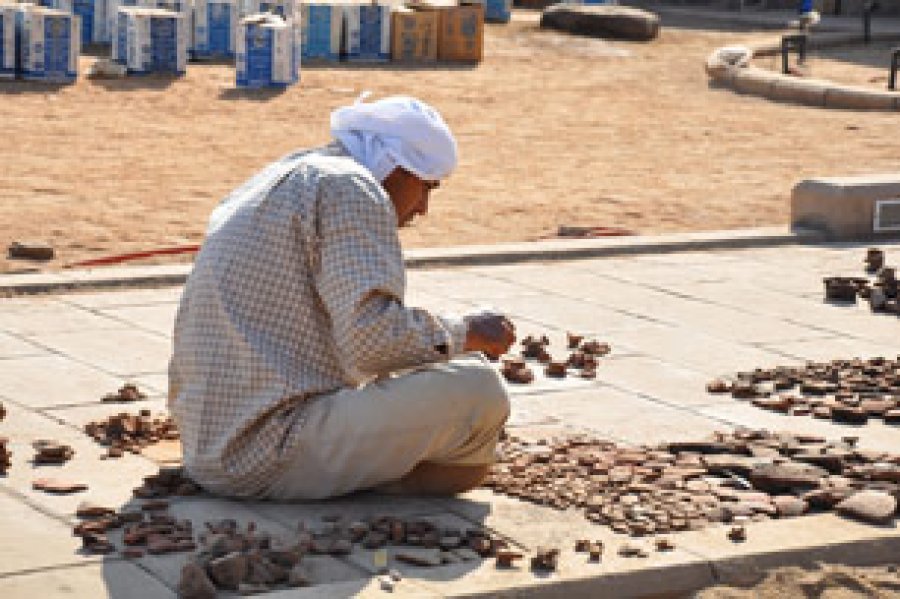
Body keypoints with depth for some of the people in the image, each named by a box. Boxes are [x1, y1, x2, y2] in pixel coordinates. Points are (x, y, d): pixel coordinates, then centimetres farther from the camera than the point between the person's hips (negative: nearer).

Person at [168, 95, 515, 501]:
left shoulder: (274, 180, 21)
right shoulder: (351, 189, -9)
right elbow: (371, 338, -22)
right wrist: (465, 333, -6)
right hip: (273, 459, -11)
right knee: (478, 390, -14)